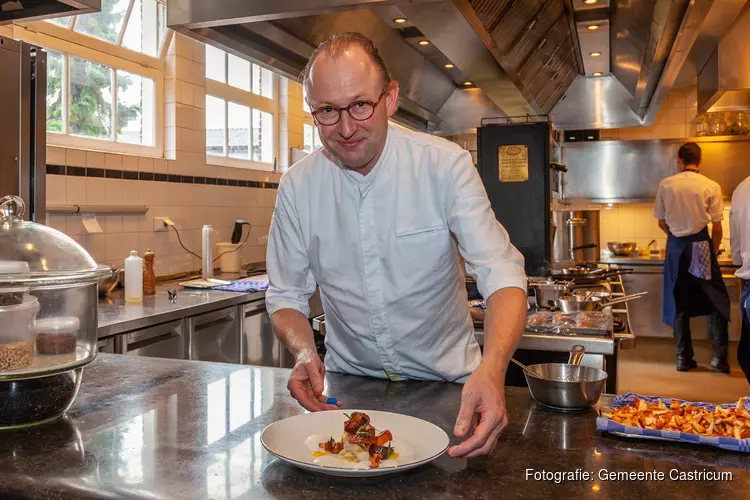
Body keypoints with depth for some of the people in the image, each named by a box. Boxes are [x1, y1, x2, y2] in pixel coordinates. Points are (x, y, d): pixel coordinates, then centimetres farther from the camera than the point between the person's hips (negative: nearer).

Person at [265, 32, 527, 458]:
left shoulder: (445, 164, -13)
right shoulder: (297, 186, -6)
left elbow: (502, 275, -20)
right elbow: (286, 296, 2)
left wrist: (491, 370, -39)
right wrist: (306, 352, -20)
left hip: (446, 383, -1)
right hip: (348, 382, 2)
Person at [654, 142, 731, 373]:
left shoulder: (665, 185, -1)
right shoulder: (711, 187, -7)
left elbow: (662, 222, 6)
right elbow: (717, 227, -4)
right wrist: (713, 251, 12)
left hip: (676, 245, 2)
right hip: (701, 245, -2)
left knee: (679, 302, 10)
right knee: (717, 300, 10)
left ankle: (683, 358, 14)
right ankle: (719, 356, 4)